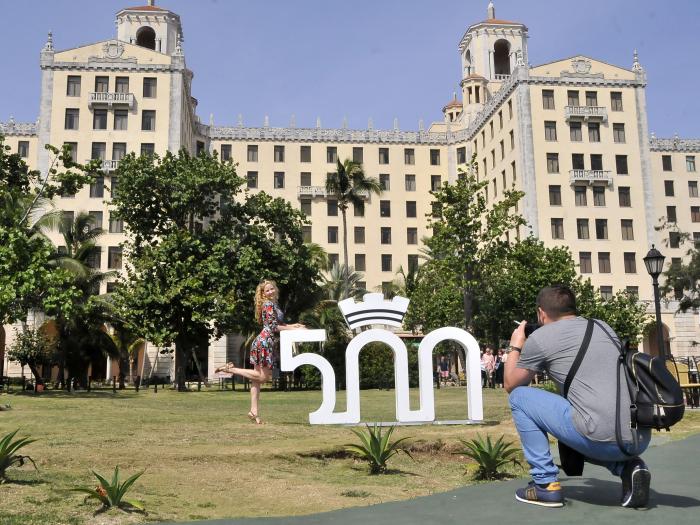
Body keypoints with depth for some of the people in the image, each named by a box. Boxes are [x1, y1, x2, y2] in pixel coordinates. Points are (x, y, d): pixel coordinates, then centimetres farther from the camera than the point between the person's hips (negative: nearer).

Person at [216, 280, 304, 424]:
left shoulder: (273, 304, 20)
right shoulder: (268, 305, -9)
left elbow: (278, 323, 24)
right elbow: (273, 327, -14)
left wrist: (292, 325, 13)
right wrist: (292, 329, -9)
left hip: (266, 343, 10)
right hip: (265, 342, -10)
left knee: (257, 377, 6)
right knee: (264, 376, -8)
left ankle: (254, 412, 8)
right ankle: (231, 369, -5)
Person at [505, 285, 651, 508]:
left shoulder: (539, 338, 5)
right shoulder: (605, 327, 21)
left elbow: (510, 385, 20)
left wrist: (514, 348, 35)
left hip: (603, 438, -6)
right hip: (641, 439, 7)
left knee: (520, 397, 12)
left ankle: (545, 484, 10)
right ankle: (628, 467, 10)